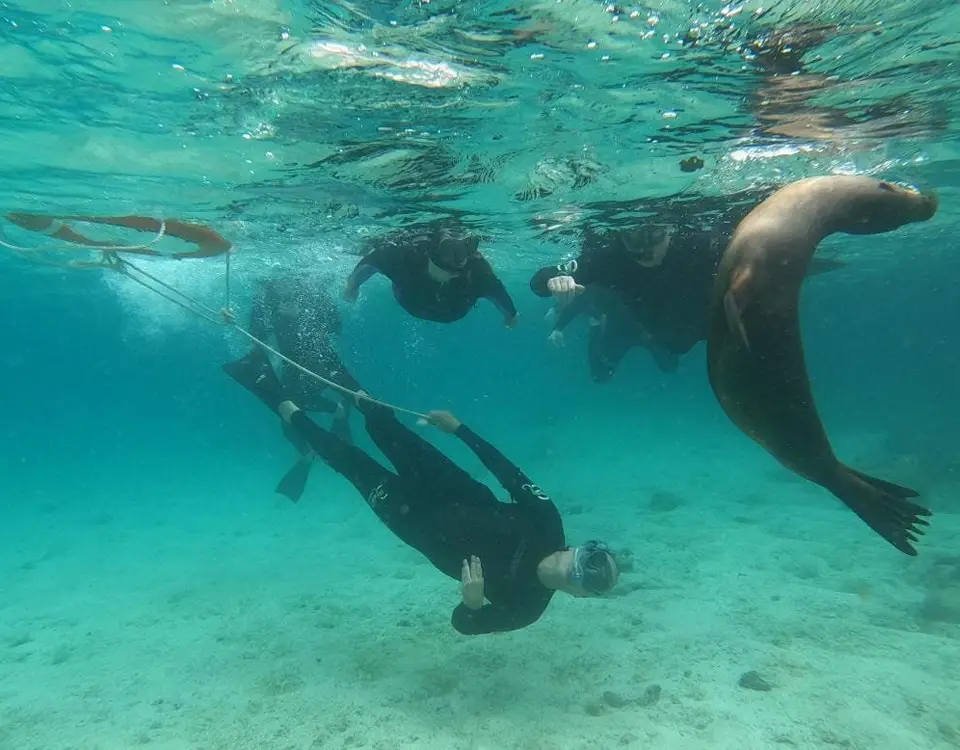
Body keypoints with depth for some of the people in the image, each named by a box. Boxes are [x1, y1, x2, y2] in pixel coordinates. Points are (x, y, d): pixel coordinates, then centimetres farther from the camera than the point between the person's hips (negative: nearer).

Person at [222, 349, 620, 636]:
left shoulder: (526, 606, -21)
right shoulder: (546, 521, -20)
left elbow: (463, 623, -13)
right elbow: (511, 474, -11)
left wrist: (473, 602, -39)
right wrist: (458, 427, -10)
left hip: (422, 525, -2)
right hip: (465, 502, 2)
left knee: (352, 462, -1)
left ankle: (284, 405, 14)